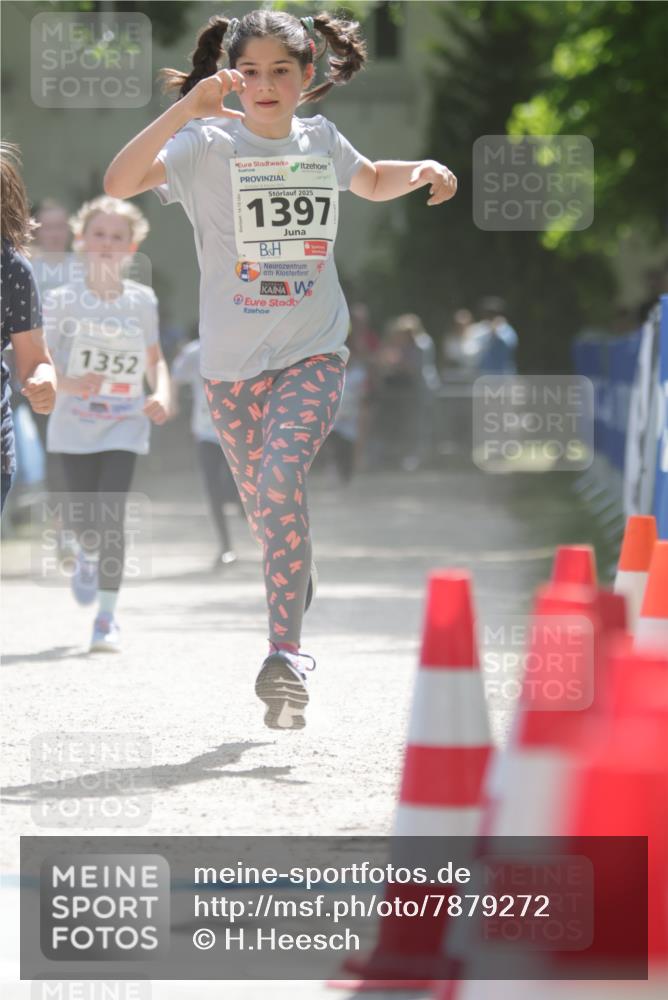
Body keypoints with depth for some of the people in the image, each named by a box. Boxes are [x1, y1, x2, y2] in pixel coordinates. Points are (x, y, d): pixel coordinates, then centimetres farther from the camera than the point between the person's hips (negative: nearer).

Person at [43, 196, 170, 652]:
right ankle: (87, 556, 44)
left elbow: (155, 360, 13)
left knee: (112, 516, -13)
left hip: (124, 425, 0)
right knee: (85, 517, 5)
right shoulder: (63, 300, -4)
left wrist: (162, 396, -7)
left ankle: (107, 616, -6)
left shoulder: (142, 300, 2)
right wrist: (70, 382, -26)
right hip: (75, 423, 0)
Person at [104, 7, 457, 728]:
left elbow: (373, 182, 28)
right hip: (231, 361, 0)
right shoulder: (207, 145, -7)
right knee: (261, 508, 11)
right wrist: (184, 109, -34)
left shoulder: (321, 141, 5)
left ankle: (285, 656, -25)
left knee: (282, 480, -23)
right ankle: (293, 596, 39)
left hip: (312, 353, 0)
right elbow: (119, 182, -24)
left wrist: (422, 171, 7)